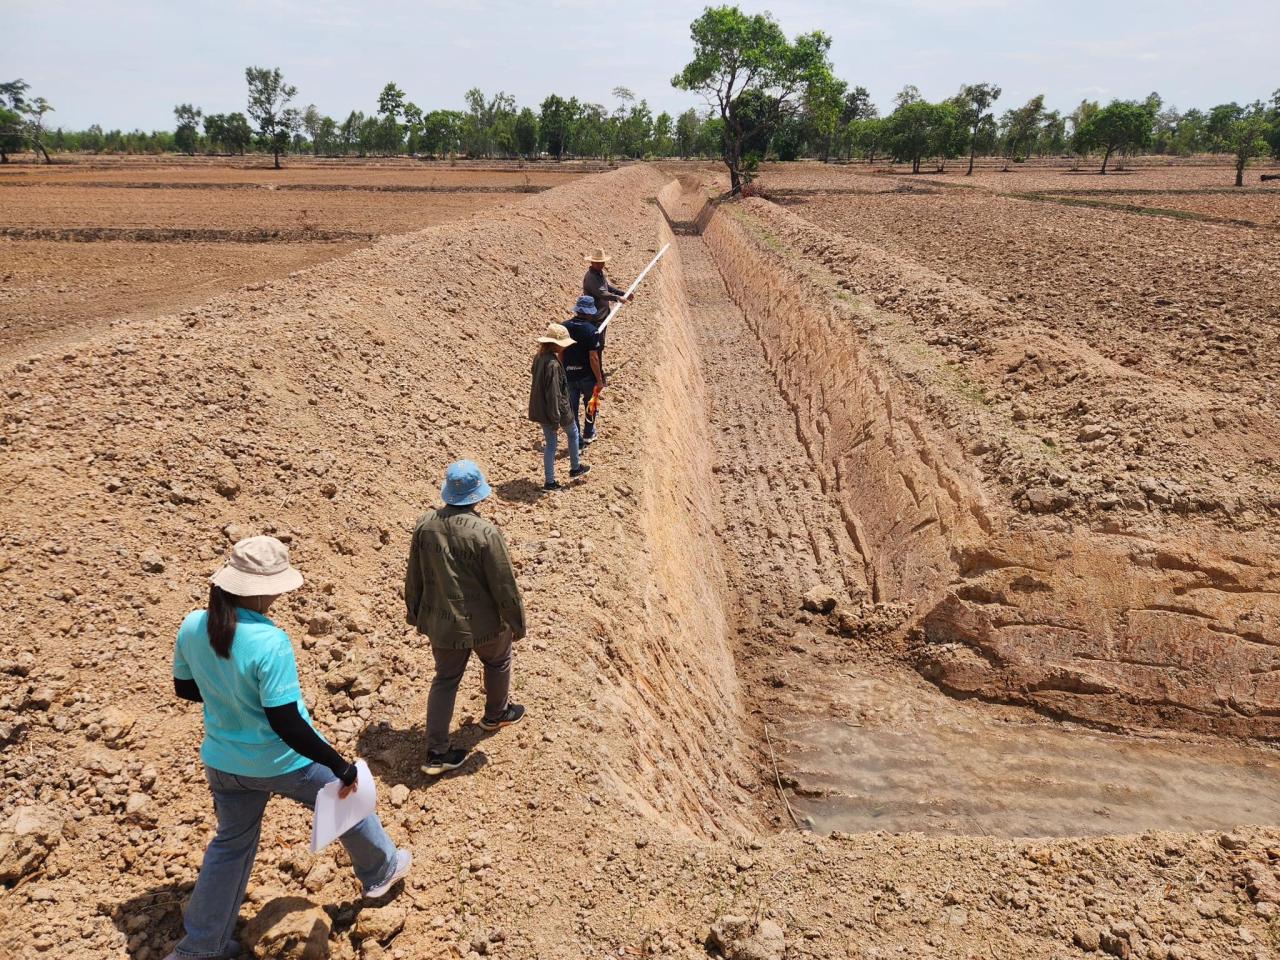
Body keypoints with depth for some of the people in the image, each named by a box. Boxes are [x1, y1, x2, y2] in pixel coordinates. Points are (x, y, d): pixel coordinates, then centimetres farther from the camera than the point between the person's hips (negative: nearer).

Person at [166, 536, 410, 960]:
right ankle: (381, 870, 46)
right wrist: (340, 766, -23)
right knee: (348, 799, 22)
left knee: (231, 844, 25)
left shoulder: (192, 627, -12)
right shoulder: (269, 641, -32)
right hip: (284, 763, -5)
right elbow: (285, 724, -30)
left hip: (224, 762, 5)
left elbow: (185, 688, 5)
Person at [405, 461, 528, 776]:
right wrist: (517, 624, -3)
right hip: (483, 623, -4)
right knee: (497, 662, 26)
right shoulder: (486, 533, -25)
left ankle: (436, 753, 18)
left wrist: (415, 611, 20)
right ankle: (495, 714, 49)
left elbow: (414, 575, 4)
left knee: (445, 679, 18)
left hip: (440, 622, 4)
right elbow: (505, 586, -18)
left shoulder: (425, 524, -9)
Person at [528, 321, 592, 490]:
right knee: (573, 433, 21)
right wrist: (556, 420, -21)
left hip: (541, 410, 7)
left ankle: (549, 481, 22)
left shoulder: (539, 357, -1)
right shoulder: (553, 364, -28)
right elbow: (554, 394, -27)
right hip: (557, 410, -7)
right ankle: (575, 468, 39)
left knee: (550, 443, 17)